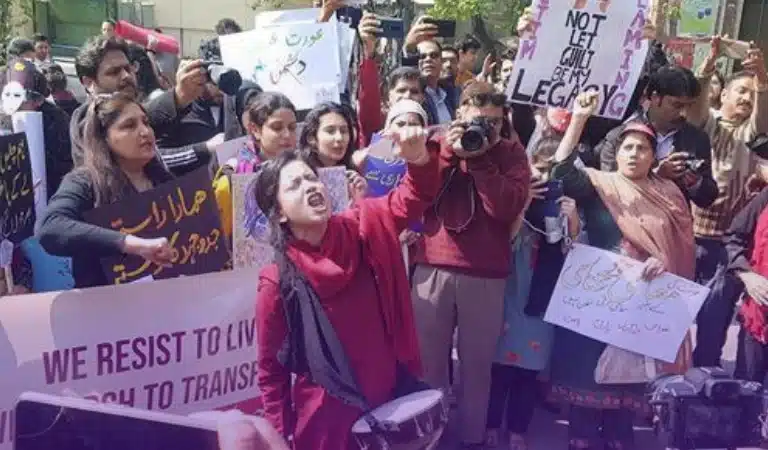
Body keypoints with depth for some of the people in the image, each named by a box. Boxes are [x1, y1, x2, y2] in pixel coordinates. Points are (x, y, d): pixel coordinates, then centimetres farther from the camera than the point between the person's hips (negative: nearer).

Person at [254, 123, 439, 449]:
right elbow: (271, 373, -7)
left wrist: (419, 158, -29)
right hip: (329, 420, -3)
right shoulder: (277, 284, -16)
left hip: (392, 401, 4)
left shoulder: (363, 228, -7)